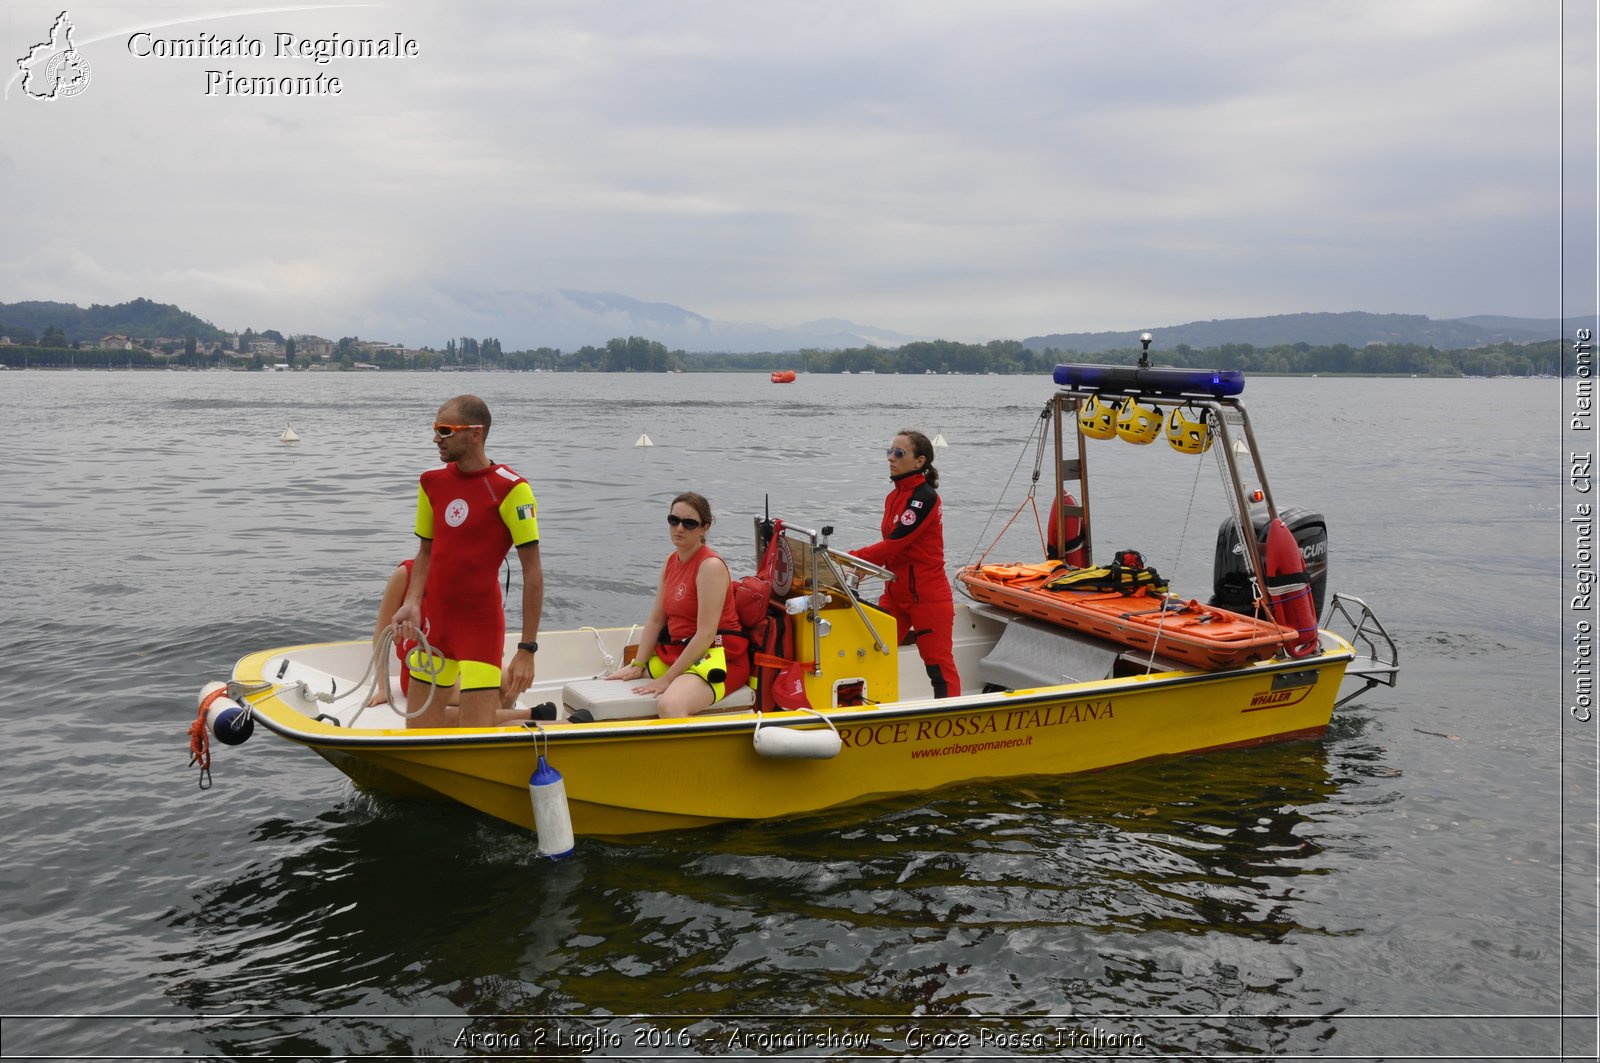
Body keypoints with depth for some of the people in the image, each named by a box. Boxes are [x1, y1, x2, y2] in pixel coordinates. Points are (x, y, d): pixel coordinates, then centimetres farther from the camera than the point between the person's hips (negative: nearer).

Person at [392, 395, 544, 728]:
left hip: (481, 626, -6)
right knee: (419, 732, 11)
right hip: (434, 621, 6)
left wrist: (527, 650, -14)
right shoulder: (432, 482, 5)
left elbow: (532, 572, -12)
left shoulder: (510, 489, -14)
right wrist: (413, 604, -4)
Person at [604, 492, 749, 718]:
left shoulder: (711, 566, -17)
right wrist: (638, 666, 1)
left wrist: (667, 679, -20)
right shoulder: (671, 562, 10)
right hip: (676, 652, 9)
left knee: (669, 705, -36)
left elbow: (706, 634, -21)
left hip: (718, 658, -9)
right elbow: (656, 620, 12)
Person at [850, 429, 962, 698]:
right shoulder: (895, 496, 10)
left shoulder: (925, 497, -17)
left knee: (939, 665, -2)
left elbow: (895, 543, -22)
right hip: (896, 593, 9)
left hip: (928, 596, -9)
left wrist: (853, 557, -18)